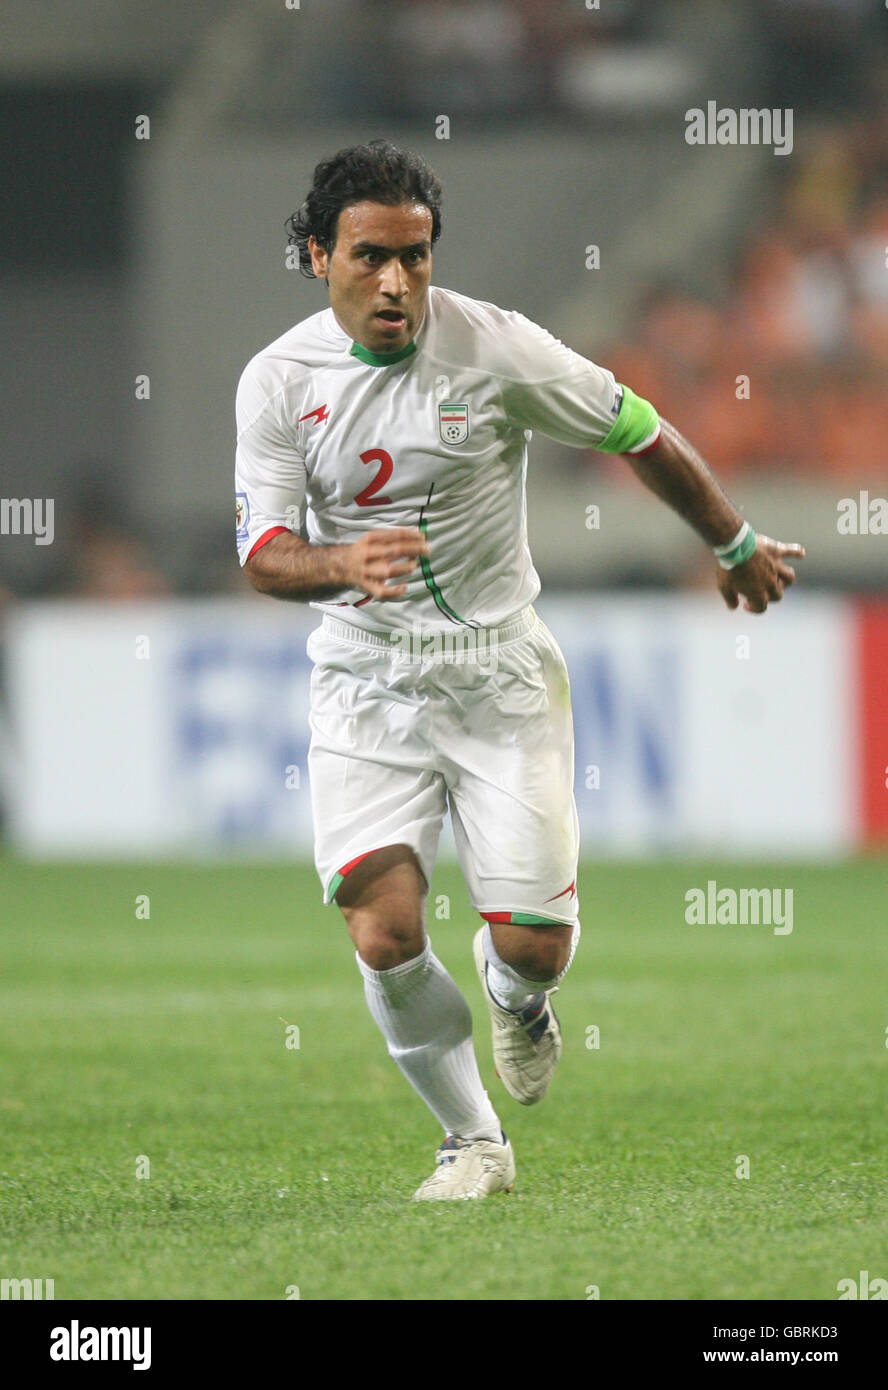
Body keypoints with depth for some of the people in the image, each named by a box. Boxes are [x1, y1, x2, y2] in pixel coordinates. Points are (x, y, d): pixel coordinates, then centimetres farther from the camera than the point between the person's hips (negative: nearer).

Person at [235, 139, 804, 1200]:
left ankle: (515, 993, 33)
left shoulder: (493, 348, -11)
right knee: (384, 934, -15)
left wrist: (736, 547, 16)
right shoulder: (277, 380, -6)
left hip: (500, 680, -1)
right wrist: (344, 564, -33)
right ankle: (474, 1143, 8)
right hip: (364, 685, 1)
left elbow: (639, 434, 3)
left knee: (534, 943, -7)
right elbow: (262, 552, -10)